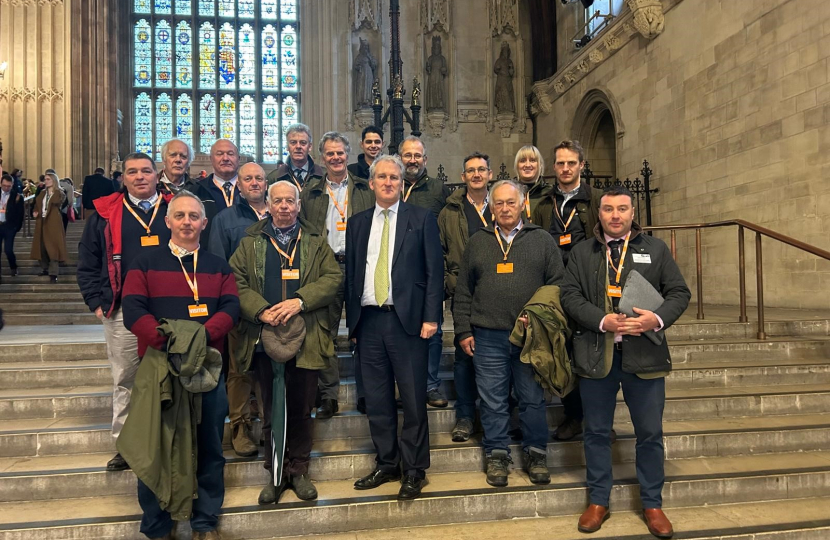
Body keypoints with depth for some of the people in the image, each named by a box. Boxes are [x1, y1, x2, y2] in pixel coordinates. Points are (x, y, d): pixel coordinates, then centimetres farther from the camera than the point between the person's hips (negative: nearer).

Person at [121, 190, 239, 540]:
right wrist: (167, 340, -21)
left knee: (209, 445, 8)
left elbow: (231, 308, -1)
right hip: (158, 366, -2)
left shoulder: (218, 266, 12)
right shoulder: (146, 263, 5)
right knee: (156, 447, 6)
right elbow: (133, 310, -7)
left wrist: (203, 334, -20)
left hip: (208, 366, 2)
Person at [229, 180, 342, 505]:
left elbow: (333, 277, -1)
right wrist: (261, 310, -15)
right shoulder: (250, 243, 10)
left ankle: (299, 471, 24)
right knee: (271, 410, 9)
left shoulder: (316, 243, 11)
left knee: (302, 409, 8)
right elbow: (236, 282, 1)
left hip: (306, 340, 0)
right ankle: (275, 474, 22)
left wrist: (299, 301, -15)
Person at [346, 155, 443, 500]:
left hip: (407, 320, -3)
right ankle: (386, 464, 25)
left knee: (413, 400, 2)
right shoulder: (358, 223, 13)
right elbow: (351, 273, 13)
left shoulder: (421, 219, 3)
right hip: (368, 321, 4)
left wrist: (431, 317, -9)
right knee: (377, 400, 10)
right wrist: (352, 322, 9)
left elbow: (434, 271, -1)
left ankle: (414, 470, 16)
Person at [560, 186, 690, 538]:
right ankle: (598, 501, 26)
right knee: (597, 432, 11)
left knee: (650, 433, 9)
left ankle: (652, 504, 26)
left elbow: (679, 293, 3)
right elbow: (570, 296, -1)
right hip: (596, 353, 0)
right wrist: (602, 321, -17)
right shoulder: (581, 252, 7)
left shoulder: (656, 249, 6)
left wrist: (657, 320, -16)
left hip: (644, 352, 0)